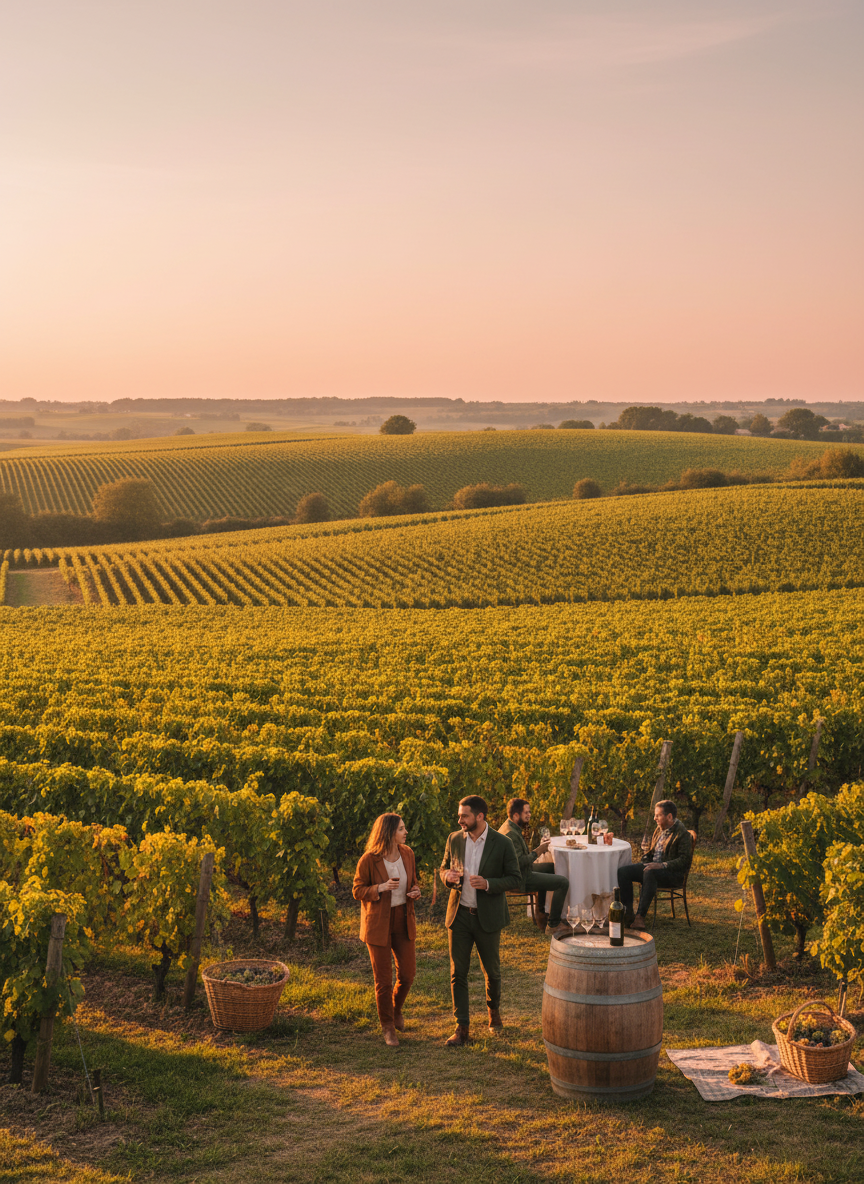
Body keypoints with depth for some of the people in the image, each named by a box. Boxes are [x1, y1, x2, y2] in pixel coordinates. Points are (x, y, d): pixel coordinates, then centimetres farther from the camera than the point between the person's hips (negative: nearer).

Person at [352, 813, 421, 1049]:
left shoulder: (407, 854, -2)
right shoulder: (368, 860, -16)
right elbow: (358, 891, -9)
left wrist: (416, 891, -10)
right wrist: (382, 887, -25)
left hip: (403, 920, 5)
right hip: (378, 923, -5)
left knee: (407, 973, 7)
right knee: (383, 979, 2)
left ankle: (396, 1009, 37)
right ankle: (388, 1027, 19)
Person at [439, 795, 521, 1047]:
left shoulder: (502, 844, -11)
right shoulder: (454, 839, 0)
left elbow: (515, 880, -8)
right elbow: (444, 867, 14)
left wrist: (487, 884, -24)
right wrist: (447, 875, -11)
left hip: (487, 917, -2)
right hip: (459, 915, 2)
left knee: (491, 970, 13)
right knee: (458, 972, 0)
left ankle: (494, 1010, 40)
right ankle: (462, 1028, 5)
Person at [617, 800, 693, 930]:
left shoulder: (682, 834, -9)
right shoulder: (660, 830, 17)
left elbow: (685, 860, -18)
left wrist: (663, 865, -28)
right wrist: (646, 860, 6)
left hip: (673, 873, -8)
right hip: (652, 867, 8)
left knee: (649, 873, -40)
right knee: (623, 871, -13)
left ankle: (640, 916, -39)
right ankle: (628, 913, -15)